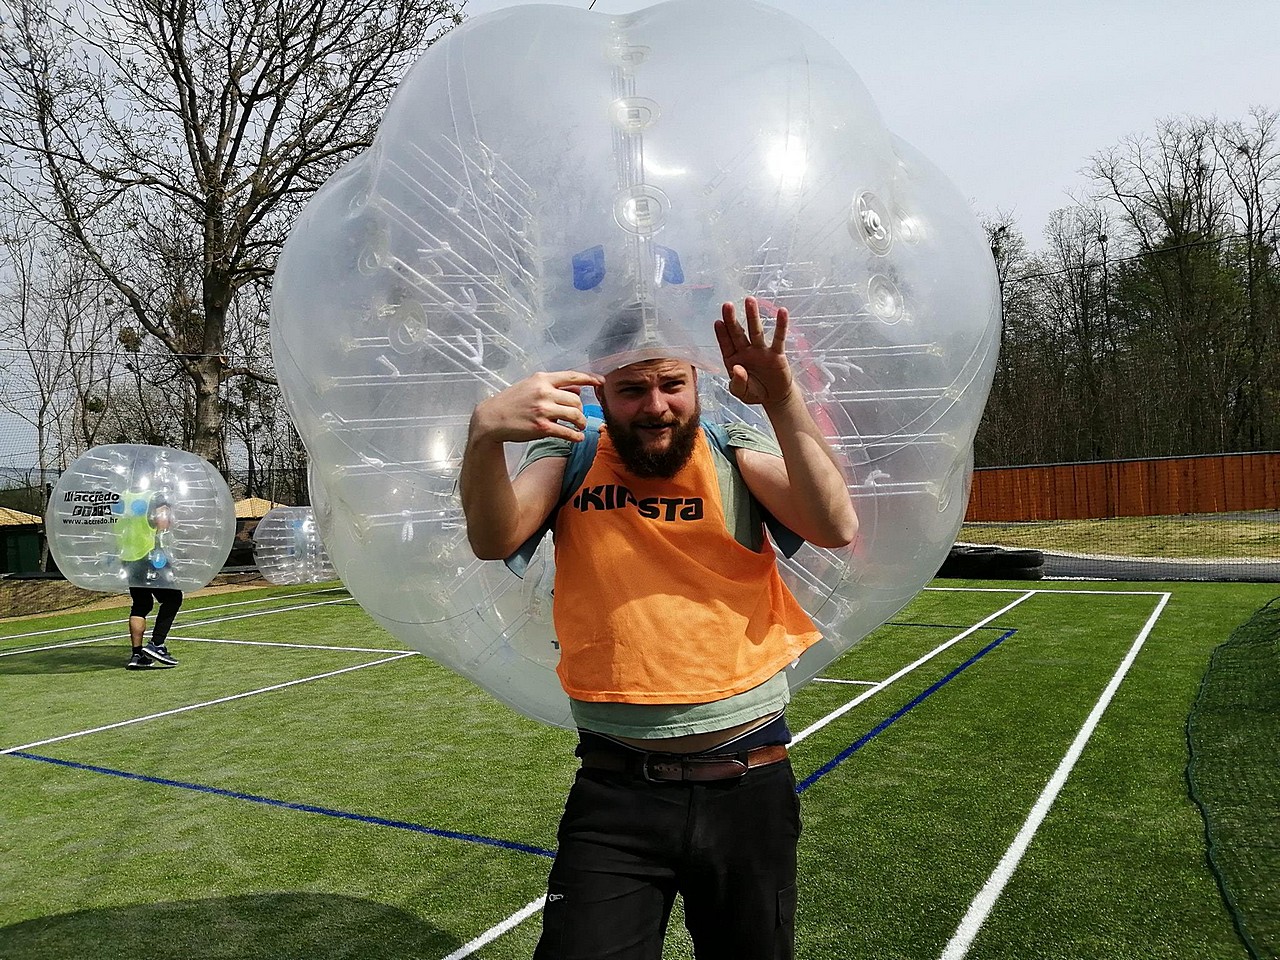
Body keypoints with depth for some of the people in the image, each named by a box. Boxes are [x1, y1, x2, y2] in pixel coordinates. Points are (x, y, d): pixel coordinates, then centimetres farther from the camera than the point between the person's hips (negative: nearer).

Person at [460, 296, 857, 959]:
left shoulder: (735, 457, -2)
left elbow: (836, 528, -15)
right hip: (614, 792, 0)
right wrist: (485, 432, -35)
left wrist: (783, 402, -27)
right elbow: (494, 540, -16)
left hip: (749, 788, 1)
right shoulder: (573, 457, 0)